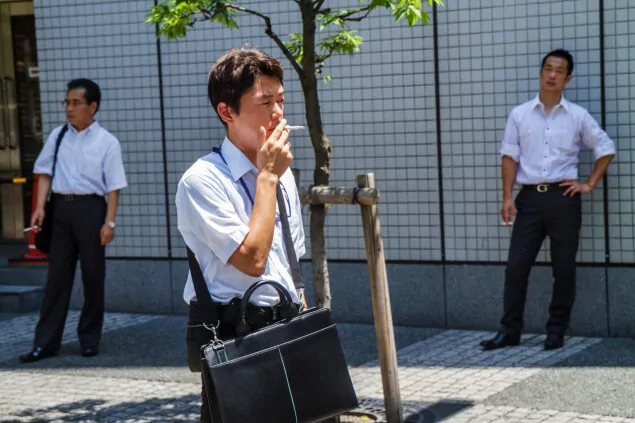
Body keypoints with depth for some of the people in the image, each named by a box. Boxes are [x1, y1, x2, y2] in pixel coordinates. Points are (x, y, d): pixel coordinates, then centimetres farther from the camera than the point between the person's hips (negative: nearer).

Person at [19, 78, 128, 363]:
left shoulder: (106, 142, -3)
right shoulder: (57, 136, 7)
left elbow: (113, 186, -5)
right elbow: (45, 172, 10)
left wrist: (109, 222, -12)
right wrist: (40, 207, -3)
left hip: (90, 207, -3)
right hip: (60, 206, 3)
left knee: (93, 276, 6)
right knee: (57, 275, 5)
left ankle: (90, 339, 18)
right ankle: (46, 342, 8)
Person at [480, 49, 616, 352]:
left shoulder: (578, 116, 5)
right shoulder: (519, 114, 7)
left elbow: (606, 149, 12)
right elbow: (510, 156, 5)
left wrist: (589, 184, 3)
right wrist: (507, 197, -4)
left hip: (563, 198, -1)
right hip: (529, 197, 1)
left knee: (564, 268, 3)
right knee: (516, 264, -2)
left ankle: (556, 331, 13)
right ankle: (510, 330, 5)